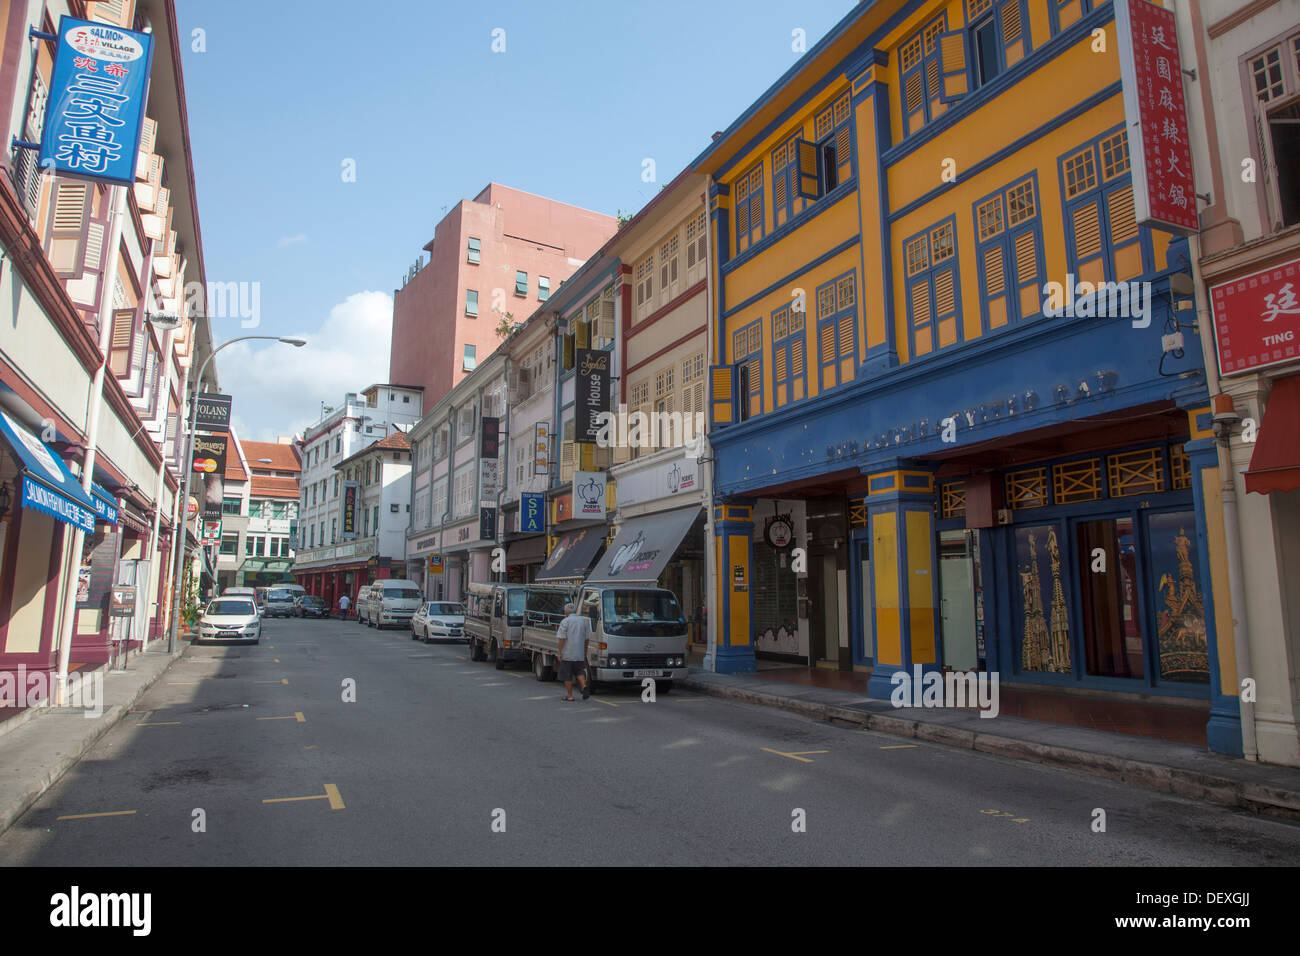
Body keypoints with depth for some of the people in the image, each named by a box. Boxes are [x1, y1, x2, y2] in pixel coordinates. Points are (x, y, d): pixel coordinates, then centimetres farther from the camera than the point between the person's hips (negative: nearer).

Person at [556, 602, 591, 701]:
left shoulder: (565, 621, -6)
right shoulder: (584, 621, 9)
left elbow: (562, 638, -12)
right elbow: (587, 638, 10)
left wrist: (560, 653, -7)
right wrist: (585, 653, 16)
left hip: (567, 654, -4)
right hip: (580, 654, 4)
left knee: (567, 675, 5)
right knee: (580, 672, 15)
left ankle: (569, 695, 7)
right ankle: (584, 686, -9)